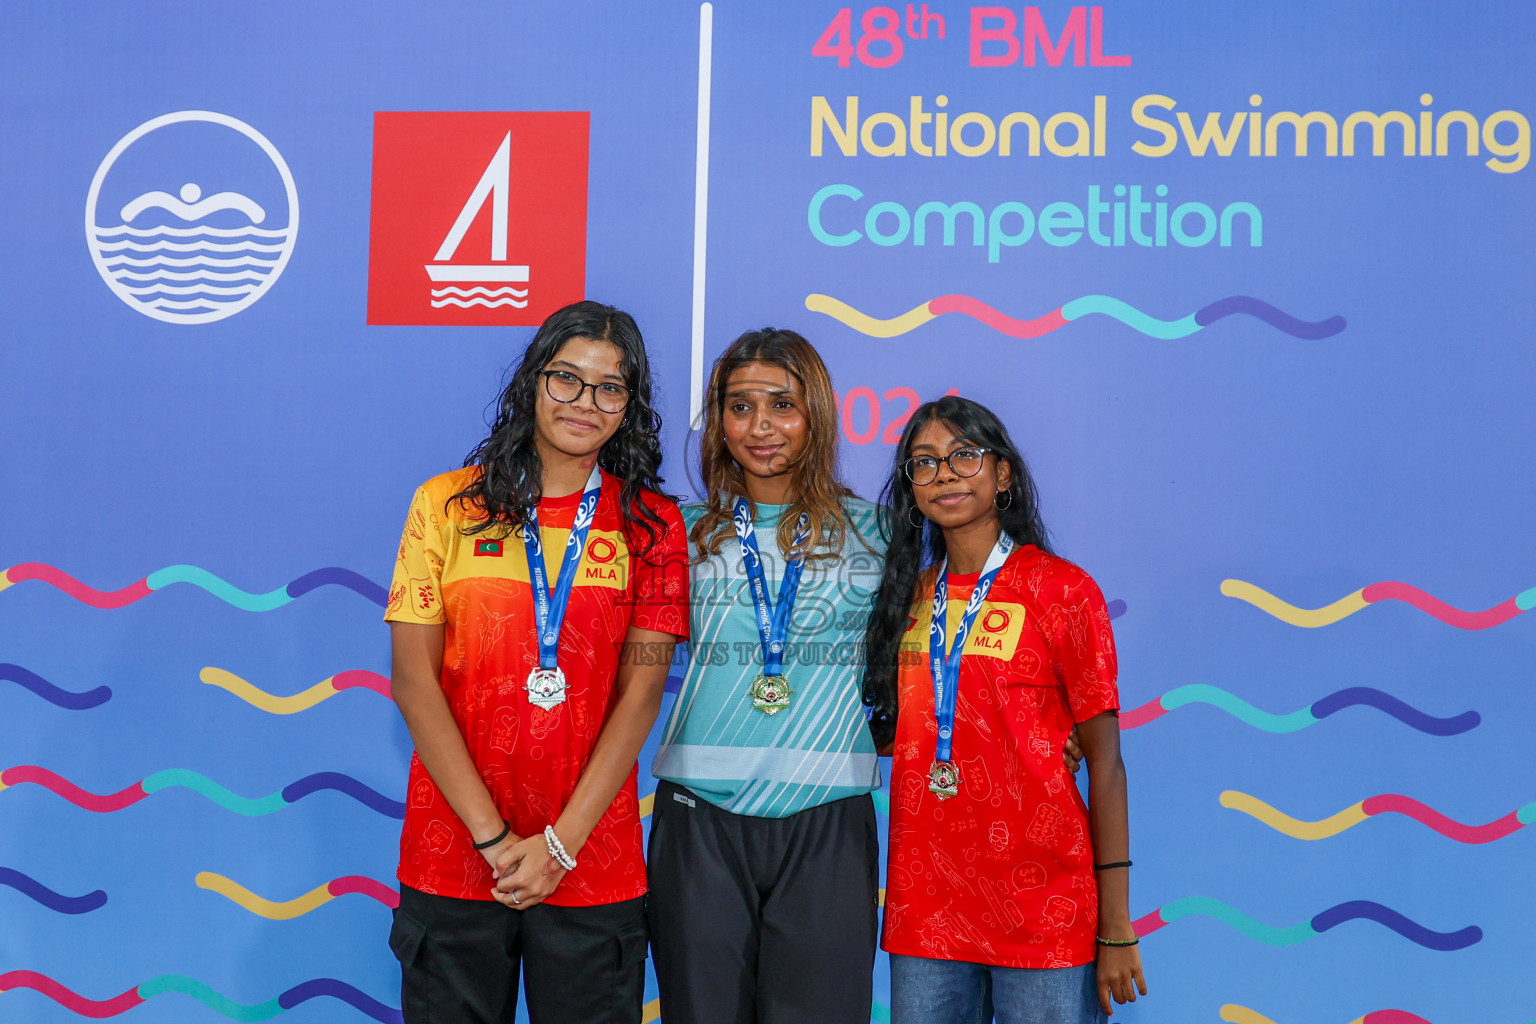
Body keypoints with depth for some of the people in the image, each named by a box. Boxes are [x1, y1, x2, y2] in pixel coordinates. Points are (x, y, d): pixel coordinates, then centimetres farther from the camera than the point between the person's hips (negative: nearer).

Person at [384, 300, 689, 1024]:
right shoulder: (448, 504, 2)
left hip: (593, 870, 0)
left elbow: (640, 691, -3)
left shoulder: (650, 523, 3)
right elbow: (413, 679, -3)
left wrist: (560, 843, -11)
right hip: (451, 859, 0)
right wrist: (493, 836, -10)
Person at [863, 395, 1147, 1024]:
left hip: (1042, 912, -4)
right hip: (925, 906, 4)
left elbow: (1104, 760, -7)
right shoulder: (911, 594, 9)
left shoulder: (1061, 590, -5)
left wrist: (1116, 929, -9)